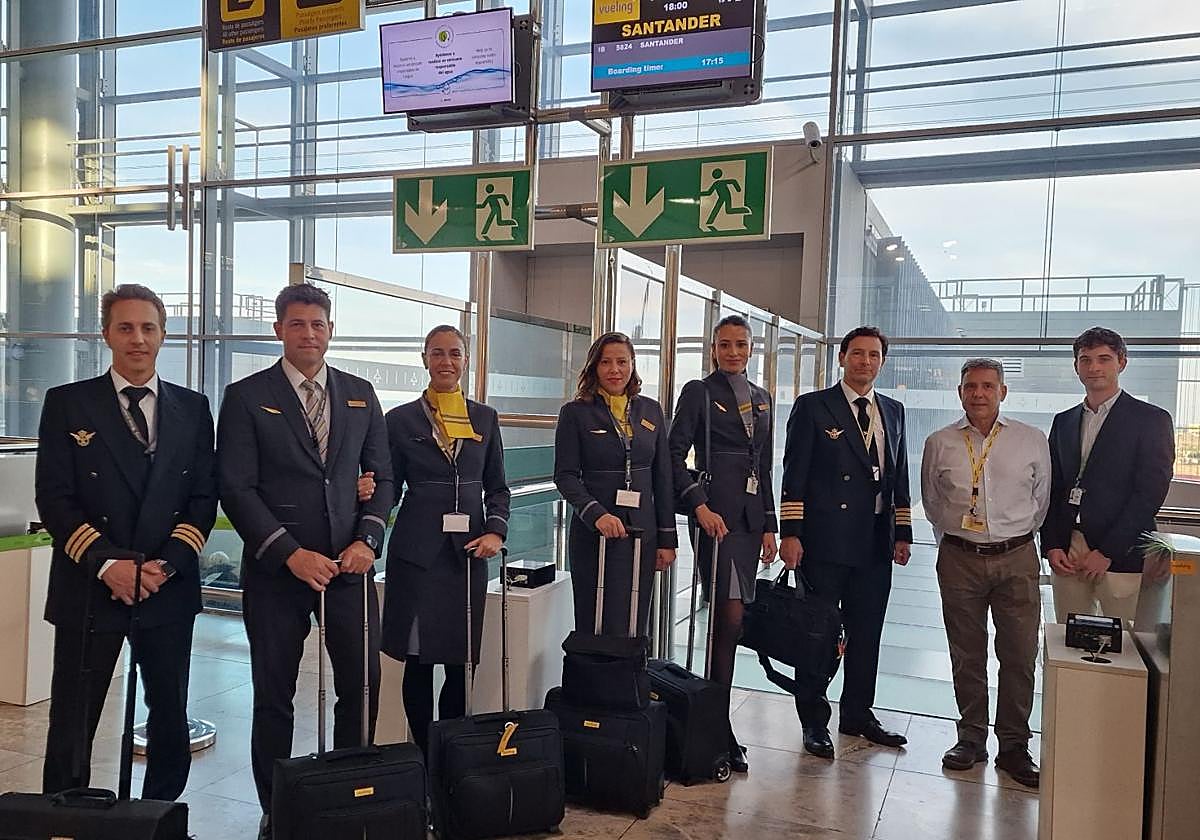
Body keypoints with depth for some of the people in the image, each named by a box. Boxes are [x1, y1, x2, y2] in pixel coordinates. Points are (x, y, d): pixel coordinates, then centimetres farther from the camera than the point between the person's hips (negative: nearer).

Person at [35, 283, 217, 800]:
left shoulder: (192, 408, 7)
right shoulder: (67, 403, 1)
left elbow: (203, 498, 4)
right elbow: (54, 499, -4)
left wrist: (166, 564, -9)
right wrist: (107, 563, -15)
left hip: (168, 587, 2)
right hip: (88, 589, -2)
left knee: (172, 719, 11)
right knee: (72, 724, 6)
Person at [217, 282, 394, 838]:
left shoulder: (360, 395, 9)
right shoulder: (246, 397, -2)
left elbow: (381, 477, 10)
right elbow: (236, 489, -7)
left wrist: (367, 541, -5)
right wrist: (291, 554, -15)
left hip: (349, 564, 3)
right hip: (276, 569, -2)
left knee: (363, 683, 6)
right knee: (274, 696, 9)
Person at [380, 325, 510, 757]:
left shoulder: (485, 418, 11)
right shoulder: (401, 419, 4)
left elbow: (497, 487, 13)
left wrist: (496, 531, -3)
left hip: (469, 550, 2)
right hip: (417, 550, -2)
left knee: (460, 661, 5)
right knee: (418, 660, 2)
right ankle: (423, 754, 17)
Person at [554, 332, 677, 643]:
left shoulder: (651, 410, 9)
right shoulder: (575, 412, -1)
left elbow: (663, 478, 10)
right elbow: (565, 475, -6)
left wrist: (667, 538, 7)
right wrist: (596, 514, -21)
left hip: (642, 533, 3)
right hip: (593, 534, -3)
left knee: (635, 628, 7)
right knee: (596, 627, 1)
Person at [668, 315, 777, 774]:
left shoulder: (761, 398, 16)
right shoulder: (699, 392, -1)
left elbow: (765, 466, 18)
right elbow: (675, 455, -6)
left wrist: (769, 525, 14)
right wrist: (700, 507, -15)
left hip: (750, 516, 6)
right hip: (716, 514, -6)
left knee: (728, 619, 8)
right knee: (729, 618, -10)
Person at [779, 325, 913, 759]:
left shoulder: (893, 411, 14)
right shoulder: (812, 406, -1)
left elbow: (900, 478, 16)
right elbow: (794, 475, -6)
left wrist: (902, 534, 10)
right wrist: (791, 533, -12)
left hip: (876, 544, 5)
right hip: (825, 541, -5)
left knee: (867, 634, 14)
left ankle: (858, 714, 29)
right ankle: (814, 722, 16)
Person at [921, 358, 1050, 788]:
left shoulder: (1032, 441, 3)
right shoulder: (939, 444, 3)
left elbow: (1041, 499, 12)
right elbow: (931, 502, 15)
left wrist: (1017, 538, 13)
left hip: (1016, 560, 0)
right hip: (959, 559, 1)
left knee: (1020, 656, 1)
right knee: (967, 655, 9)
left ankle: (1014, 746, 16)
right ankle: (971, 738, 23)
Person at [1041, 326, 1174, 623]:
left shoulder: (1152, 419, -1)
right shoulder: (1064, 421, 14)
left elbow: (1150, 494, -8)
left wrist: (1107, 552, -12)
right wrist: (1052, 546, 1)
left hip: (1121, 555, -4)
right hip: (1066, 554, 4)